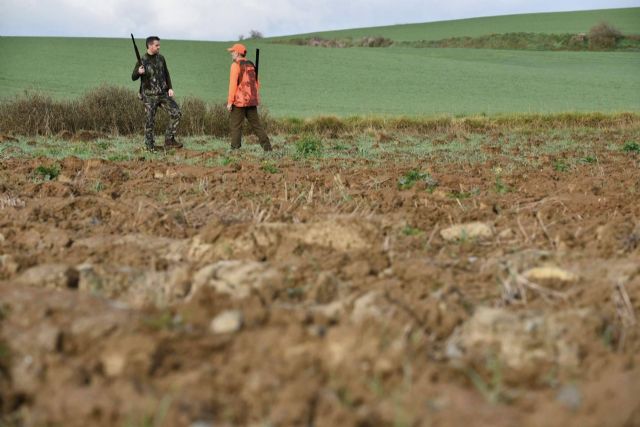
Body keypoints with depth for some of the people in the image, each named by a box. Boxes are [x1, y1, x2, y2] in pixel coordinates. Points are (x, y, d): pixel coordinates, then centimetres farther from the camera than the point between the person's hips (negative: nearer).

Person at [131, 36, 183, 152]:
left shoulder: (161, 58, 6)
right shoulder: (142, 61, -7)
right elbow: (133, 78, -3)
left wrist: (170, 88, 5)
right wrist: (139, 72, -25)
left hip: (163, 93, 5)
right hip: (149, 95, -5)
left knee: (176, 113, -6)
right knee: (150, 122, -2)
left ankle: (169, 140, 3)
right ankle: (150, 147, 13)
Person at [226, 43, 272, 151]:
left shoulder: (236, 65, -9)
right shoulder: (251, 65, 14)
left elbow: (233, 84, -15)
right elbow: (256, 84, 16)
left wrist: (230, 101, -14)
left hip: (239, 101, -7)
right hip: (251, 101, 7)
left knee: (235, 125, -1)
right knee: (256, 124, 8)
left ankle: (235, 149, -4)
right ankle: (267, 147, 2)